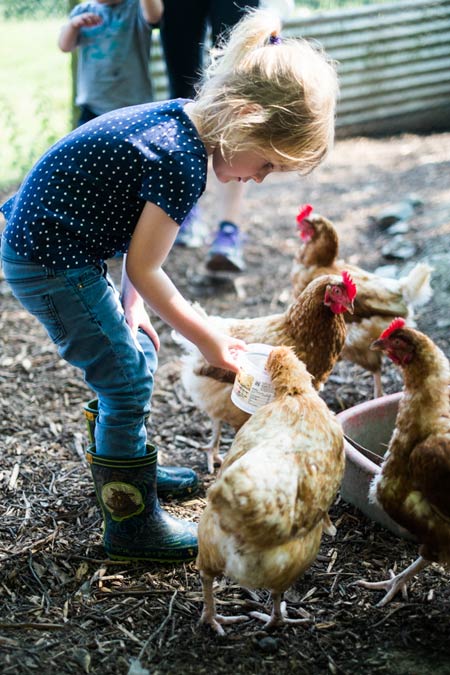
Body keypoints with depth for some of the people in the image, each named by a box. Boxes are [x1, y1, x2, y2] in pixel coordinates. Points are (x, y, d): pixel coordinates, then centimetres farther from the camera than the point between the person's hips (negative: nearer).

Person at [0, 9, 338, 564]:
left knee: (134, 359, 20)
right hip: (51, 264, -9)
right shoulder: (182, 163, -26)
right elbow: (145, 268, -17)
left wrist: (132, 309, 8)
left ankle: (118, 469, 40)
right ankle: (132, 527, 12)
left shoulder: (178, 118, 3)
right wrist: (209, 340, -6)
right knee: (127, 382, -1)